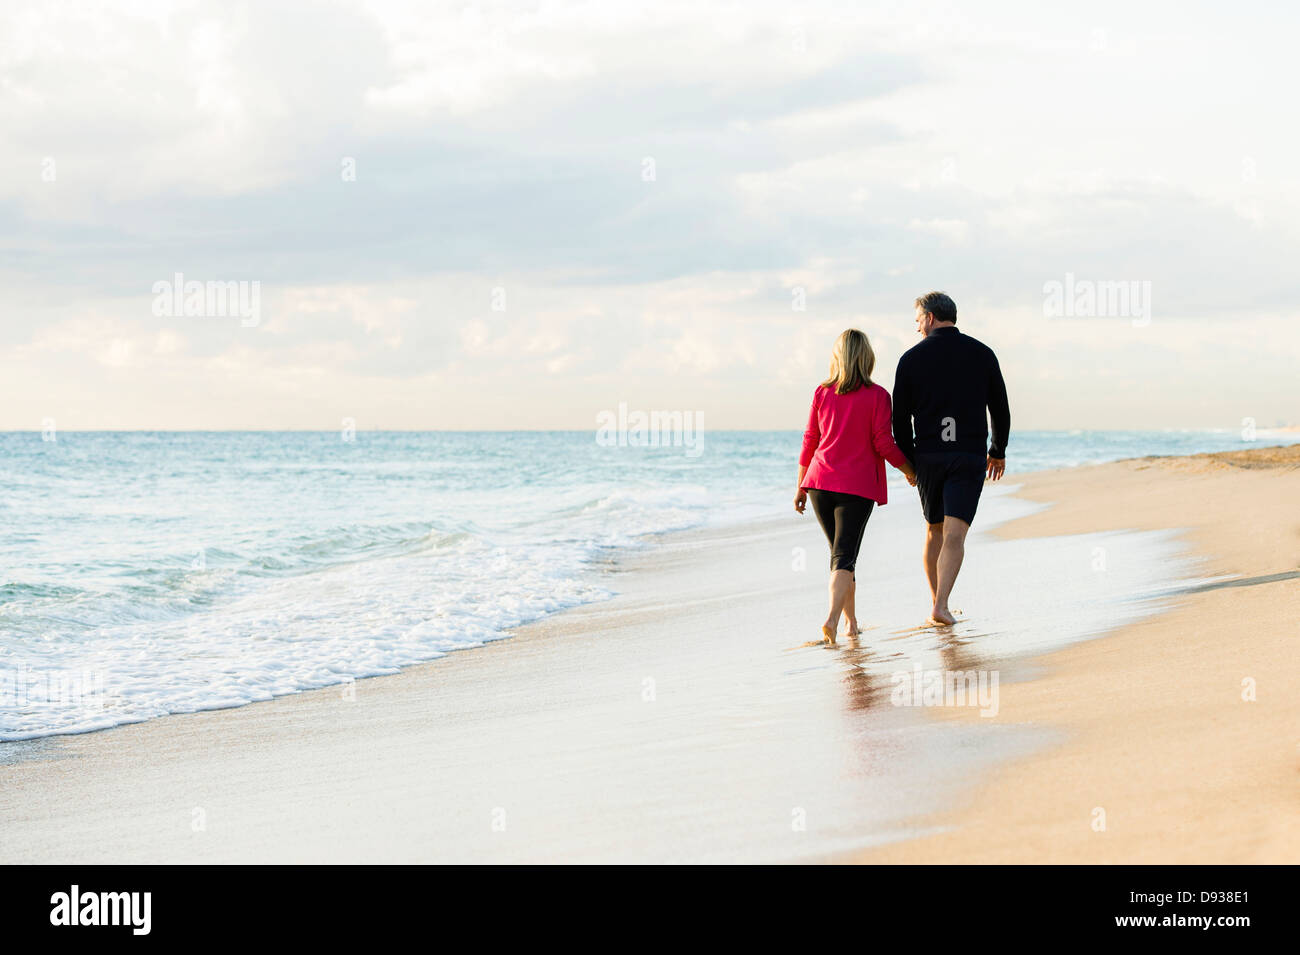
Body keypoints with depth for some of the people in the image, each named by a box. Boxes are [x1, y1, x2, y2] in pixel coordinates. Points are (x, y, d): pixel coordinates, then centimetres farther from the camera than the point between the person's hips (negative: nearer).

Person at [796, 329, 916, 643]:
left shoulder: (822, 393, 4)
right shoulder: (877, 396, -5)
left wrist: (801, 487, 16)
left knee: (840, 552, 17)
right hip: (857, 486, -4)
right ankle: (832, 619, -24)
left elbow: (810, 441, 8)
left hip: (820, 482, 4)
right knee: (845, 555, -6)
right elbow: (884, 444, -6)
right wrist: (910, 470, 11)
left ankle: (851, 621, 24)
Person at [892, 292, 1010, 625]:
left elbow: (901, 417, 1)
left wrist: (908, 461, 11)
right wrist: (998, 452, 21)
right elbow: (1000, 409, 8)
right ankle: (941, 605, -20)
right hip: (970, 457, -1)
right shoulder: (981, 354, 3)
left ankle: (935, 601, 21)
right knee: (955, 535, -6)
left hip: (927, 456, 1)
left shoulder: (912, 358, 0)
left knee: (934, 529, 17)